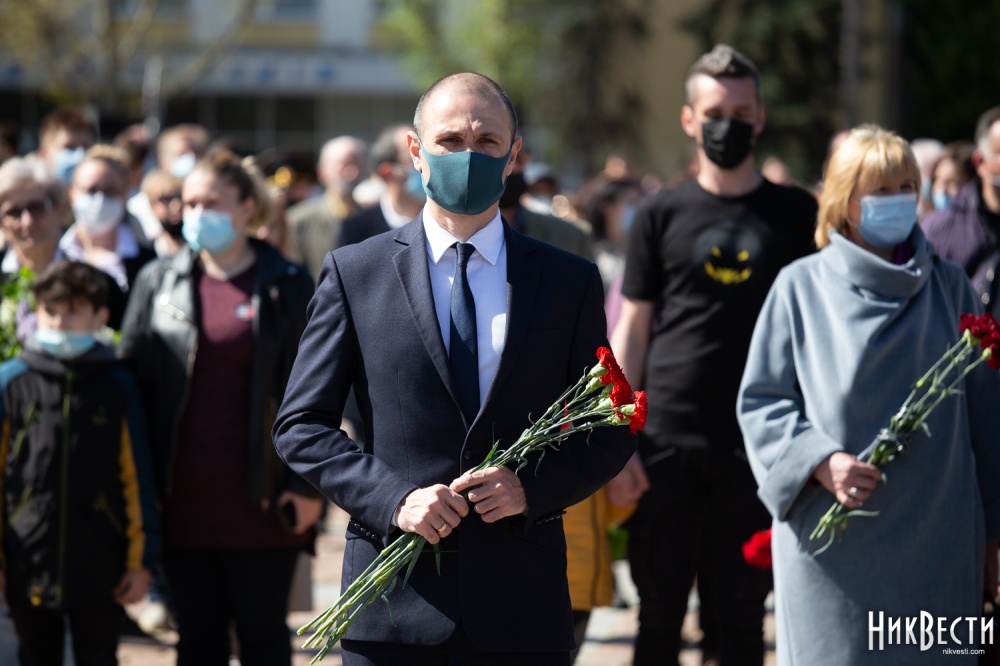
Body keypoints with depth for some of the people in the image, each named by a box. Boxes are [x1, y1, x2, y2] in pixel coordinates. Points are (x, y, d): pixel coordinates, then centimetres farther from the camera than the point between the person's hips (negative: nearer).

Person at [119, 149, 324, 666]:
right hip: (183, 502, 3)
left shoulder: (286, 287, 1)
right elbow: (131, 381, 8)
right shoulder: (159, 282, 8)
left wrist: (308, 484, -6)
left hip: (261, 502, -2)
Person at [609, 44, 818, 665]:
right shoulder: (662, 215, 6)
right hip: (670, 443, 0)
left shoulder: (798, 214, 5)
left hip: (760, 445, 0)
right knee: (660, 613, 5)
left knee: (743, 613, 5)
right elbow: (631, 332, 6)